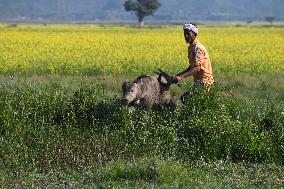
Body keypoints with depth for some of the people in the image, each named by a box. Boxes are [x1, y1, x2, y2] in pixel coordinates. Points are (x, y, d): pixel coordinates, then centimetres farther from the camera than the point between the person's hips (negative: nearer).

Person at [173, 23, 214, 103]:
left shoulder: (197, 48, -17)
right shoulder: (191, 47, 13)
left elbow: (197, 68, -26)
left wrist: (182, 77, -33)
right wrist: (178, 75, 8)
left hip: (203, 81, -10)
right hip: (198, 80, 10)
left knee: (185, 99, -16)